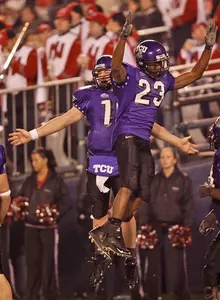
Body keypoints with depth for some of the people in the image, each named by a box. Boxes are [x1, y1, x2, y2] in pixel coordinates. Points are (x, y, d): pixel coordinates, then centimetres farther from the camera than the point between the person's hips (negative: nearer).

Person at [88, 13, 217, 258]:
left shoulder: (164, 81, 15)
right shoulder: (129, 75, -5)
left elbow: (195, 74, 22)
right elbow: (115, 66, -29)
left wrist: (208, 47, 15)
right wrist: (124, 37, -40)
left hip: (144, 141, 8)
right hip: (127, 134, -8)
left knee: (143, 193, 4)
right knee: (129, 184, -24)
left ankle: (106, 232, 9)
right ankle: (112, 233, -27)